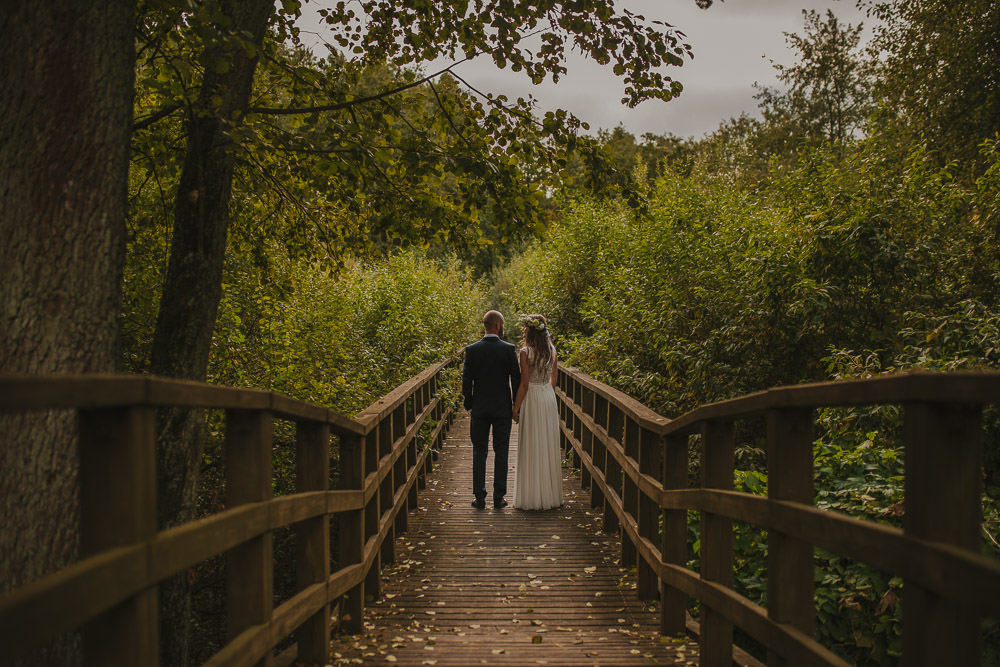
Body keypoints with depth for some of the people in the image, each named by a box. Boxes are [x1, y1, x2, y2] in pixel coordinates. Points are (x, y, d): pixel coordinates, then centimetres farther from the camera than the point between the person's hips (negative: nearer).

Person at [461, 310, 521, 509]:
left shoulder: (472, 350, -5)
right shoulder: (509, 349, -8)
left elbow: (467, 381, -3)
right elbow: (516, 380, -5)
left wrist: (469, 406, 8)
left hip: (479, 410, 1)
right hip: (502, 409, -1)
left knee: (479, 453, 8)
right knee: (501, 453, 7)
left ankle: (479, 498, 9)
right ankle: (499, 498, 9)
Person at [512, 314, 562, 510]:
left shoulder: (526, 352, -15)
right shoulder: (551, 349, 5)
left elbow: (524, 384, -15)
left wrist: (516, 408, -8)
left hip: (532, 399, -7)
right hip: (549, 398, 7)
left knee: (532, 448, 1)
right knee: (549, 445, 13)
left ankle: (532, 497, 7)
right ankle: (551, 494, 21)